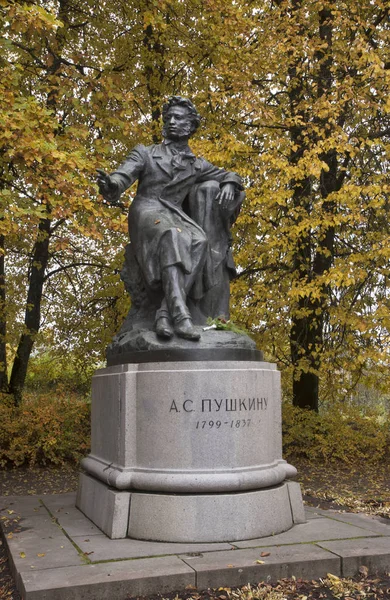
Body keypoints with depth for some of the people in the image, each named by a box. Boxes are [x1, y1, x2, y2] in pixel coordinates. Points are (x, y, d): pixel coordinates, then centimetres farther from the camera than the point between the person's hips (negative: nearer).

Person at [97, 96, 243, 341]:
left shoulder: (197, 165, 24)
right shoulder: (145, 153, 16)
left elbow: (230, 175, 31)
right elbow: (121, 179, 2)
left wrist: (229, 185, 5)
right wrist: (109, 185, -24)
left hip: (176, 216, 3)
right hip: (147, 211, -3)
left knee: (198, 241, -34)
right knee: (172, 236, -38)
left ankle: (165, 314, -41)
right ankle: (180, 314, -50)